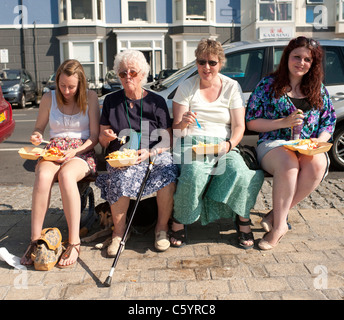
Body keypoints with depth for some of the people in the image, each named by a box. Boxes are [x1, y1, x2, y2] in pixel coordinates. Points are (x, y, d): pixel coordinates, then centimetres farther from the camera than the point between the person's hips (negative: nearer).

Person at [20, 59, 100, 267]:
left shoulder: (90, 97, 2)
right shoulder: (49, 98, 9)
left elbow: (95, 136, -1)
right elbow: (39, 128, 19)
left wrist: (75, 151, -16)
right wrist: (36, 137, -5)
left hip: (82, 153, -2)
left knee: (66, 175, -38)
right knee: (43, 176, -34)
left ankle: (74, 242, -33)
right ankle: (35, 241, -29)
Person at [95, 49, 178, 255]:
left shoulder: (156, 102, 7)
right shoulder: (111, 101, 11)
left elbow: (167, 140, 3)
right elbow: (102, 139, 14)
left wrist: (149, 153, -15)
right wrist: (106, 137, -10)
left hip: (154, 155, 0)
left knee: (168, 174, -32)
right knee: (121, 178, -33)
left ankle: (162, 227, -8)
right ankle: (119, 231, -11)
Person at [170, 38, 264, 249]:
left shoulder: (232, 87, 10)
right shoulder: (187, 87, 7)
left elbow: (239, 126, 4)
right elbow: (176, 129, 4)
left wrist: (228, 145, -17)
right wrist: (183, 123, -21)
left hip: (223, 144, 1)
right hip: (192, 143, -1)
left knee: (239, 173, -30)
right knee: (194, 174, -35)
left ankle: (243, 219, -5)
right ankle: (179, 221, -13)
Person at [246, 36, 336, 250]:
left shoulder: (319, 90, 16)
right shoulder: (269, 84, 5)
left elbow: (329, 122, 16)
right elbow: (252, 122, 0)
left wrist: (319, 140, -7)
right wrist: (284, 123, -12)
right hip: (273, 144, -3)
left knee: (317, 165, -33)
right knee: (289, 164, -38)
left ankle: (277, 215, -19)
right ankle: (280, 224, -22)